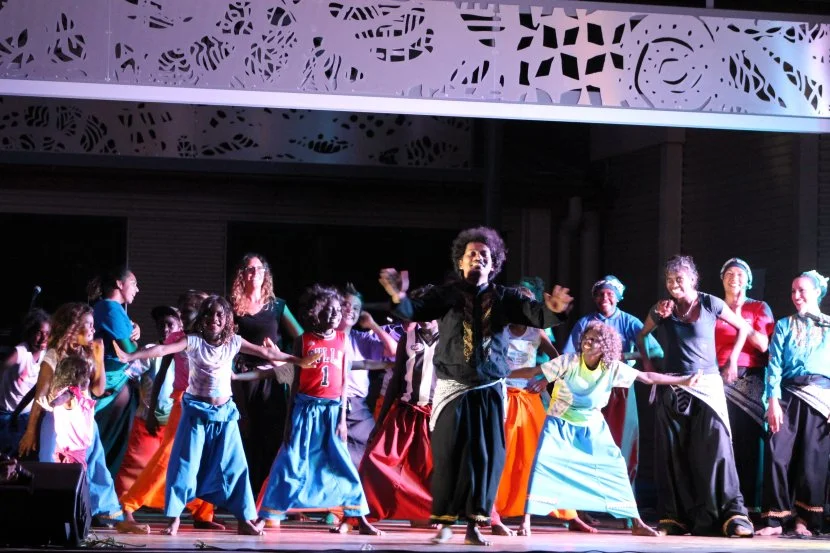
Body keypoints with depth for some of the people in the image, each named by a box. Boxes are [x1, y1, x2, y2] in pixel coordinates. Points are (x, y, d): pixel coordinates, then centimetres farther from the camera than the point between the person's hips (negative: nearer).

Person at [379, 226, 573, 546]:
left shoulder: (503, 298, 3)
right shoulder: (447, 294, -2)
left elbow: (535, 315, -8)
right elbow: (415, 312, -14)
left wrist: (553, 311, -31)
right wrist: (399, 298, -37)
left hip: (489, 391, 2)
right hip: (452, 388, -2)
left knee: (486, 456, 3)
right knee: (448, 456, 0)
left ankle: (474, 525, 11)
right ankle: (444, 523, 7)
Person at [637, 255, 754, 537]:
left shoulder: (710, 304, -2)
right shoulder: (663, 308, 5)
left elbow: (743, 327, 9)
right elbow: (641, 335, 21)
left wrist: (733, 358, 1)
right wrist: (646, 362, 8)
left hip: (706, 385, -3)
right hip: (672, 388, 3)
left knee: (716, 448, -12)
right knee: (673, 453, 2)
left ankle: (733, 514, -15)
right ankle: (674, 517, 4)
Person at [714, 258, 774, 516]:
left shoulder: (759, 308, 11)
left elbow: (763, 345, -3)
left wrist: (738, 317, -6)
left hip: (750, 381, -1)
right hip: (720, 381, 1)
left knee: (750, 441, -5)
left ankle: (751, 503, -3)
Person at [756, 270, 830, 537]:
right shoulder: (784, 325, 13)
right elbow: (774, 365, 4)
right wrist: (773, 401, -8)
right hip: (788, 394, 0)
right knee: (777, 454, -11)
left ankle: (804, 519, 7)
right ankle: (775, 519, -9)